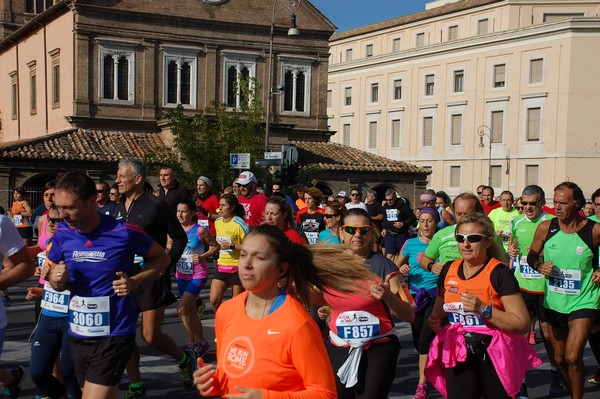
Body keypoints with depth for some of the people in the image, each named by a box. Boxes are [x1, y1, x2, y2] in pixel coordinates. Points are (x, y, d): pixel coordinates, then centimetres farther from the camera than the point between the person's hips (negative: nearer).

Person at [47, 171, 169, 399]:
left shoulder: (124, 232, -15)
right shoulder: (62, 233, -2)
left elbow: (161, 257, 0)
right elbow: (54, 274, 13)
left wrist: (134, 282, -15)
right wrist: (56, 280, -11)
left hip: (113, 335, -5)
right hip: (77, 335, 5)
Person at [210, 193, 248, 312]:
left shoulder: (239, 224, -14)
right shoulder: (217, 222, 8)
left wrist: (231, 246, -22)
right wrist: (216, 245, 10)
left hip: (237, 267, -6)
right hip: (222, 266, 6)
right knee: (214, 300, -1)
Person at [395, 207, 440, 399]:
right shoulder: (410, 243, 3)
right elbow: (396, 266, 10)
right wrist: (401, 270, -11)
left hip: (435, 296, -3)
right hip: (415, 295, 3)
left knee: (425, 340, -11)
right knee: (418, 342, 9)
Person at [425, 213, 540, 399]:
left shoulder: (499, 273, -14)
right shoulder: (449, 269, 2)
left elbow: (523, 324, -19)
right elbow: (441, 308, 20)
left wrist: (483, 309, -27)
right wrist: (435, 321, 0)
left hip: (494, 357, -4)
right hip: (457, 355, 4)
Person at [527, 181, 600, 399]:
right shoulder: (546, 228, -5)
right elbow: (531, 256, 7)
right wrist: (540, 266, -13)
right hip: (553, 301, 4)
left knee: (573, 357, -16)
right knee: (559, 359, 14)